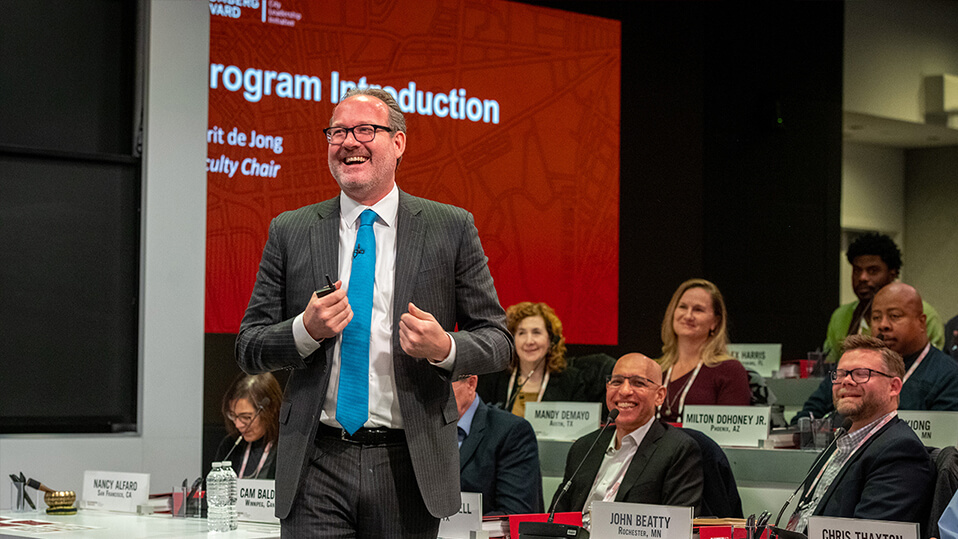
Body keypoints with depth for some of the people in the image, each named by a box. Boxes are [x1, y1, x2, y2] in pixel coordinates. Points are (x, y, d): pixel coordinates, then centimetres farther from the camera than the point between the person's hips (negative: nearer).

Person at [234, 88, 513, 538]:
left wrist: (444, 348, -16)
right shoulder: (289, 232, 7)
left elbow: (497, 340, 5)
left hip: (410, 467, 0)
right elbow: (248, 349, 7)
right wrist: (306, 330, -13)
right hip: (316, 468, 0)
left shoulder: (451, 228, 4)